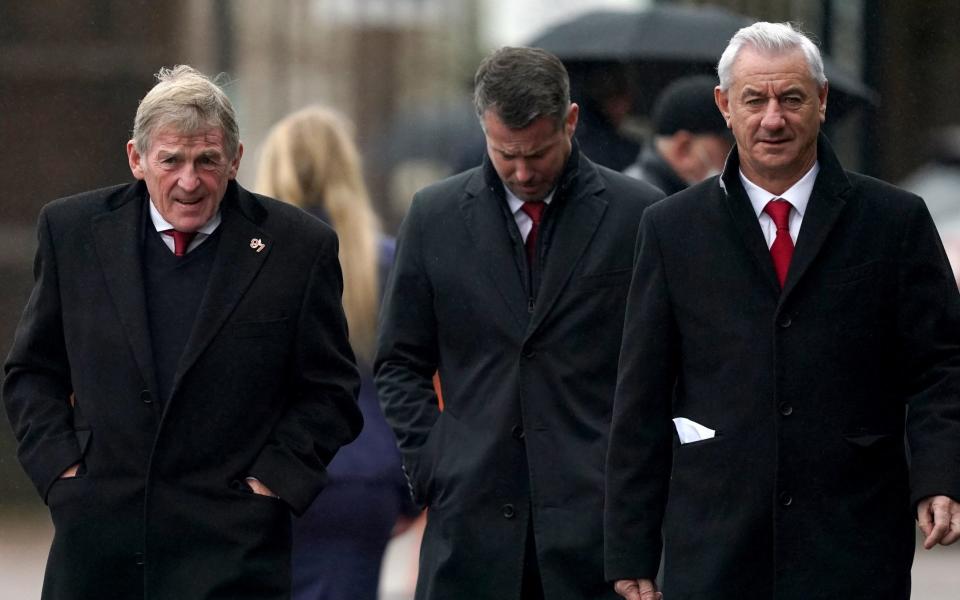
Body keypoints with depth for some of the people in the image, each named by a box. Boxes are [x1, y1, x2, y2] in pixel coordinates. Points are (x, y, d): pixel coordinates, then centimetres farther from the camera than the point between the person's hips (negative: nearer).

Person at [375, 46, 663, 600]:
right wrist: (431, 467, 3)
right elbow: (401, 363, 14)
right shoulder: (435, 217, 8)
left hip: (599, 510, -2)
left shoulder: (637, 215, 2)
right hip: (474, 517, 2)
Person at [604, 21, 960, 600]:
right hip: (714, 549, 1)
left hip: (854, 551, -1)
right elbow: (642, 402, 8)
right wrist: (632, 552, 4)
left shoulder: (896, 221, 6)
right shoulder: (672, 229, 8)